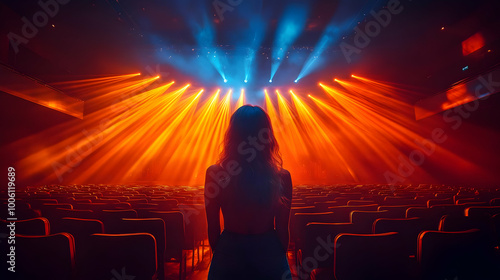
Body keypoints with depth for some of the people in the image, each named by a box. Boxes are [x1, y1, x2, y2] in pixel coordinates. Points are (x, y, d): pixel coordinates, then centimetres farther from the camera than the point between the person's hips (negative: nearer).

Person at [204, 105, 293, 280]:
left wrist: (219, 254, 10)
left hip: (228, 253, 0)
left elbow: (213, 229, -7)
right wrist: (279, 258, 12)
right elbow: (282, 230, -5)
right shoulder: (282, 177, -16)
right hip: (269, 254, 1)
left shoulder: (214, 174, -17)